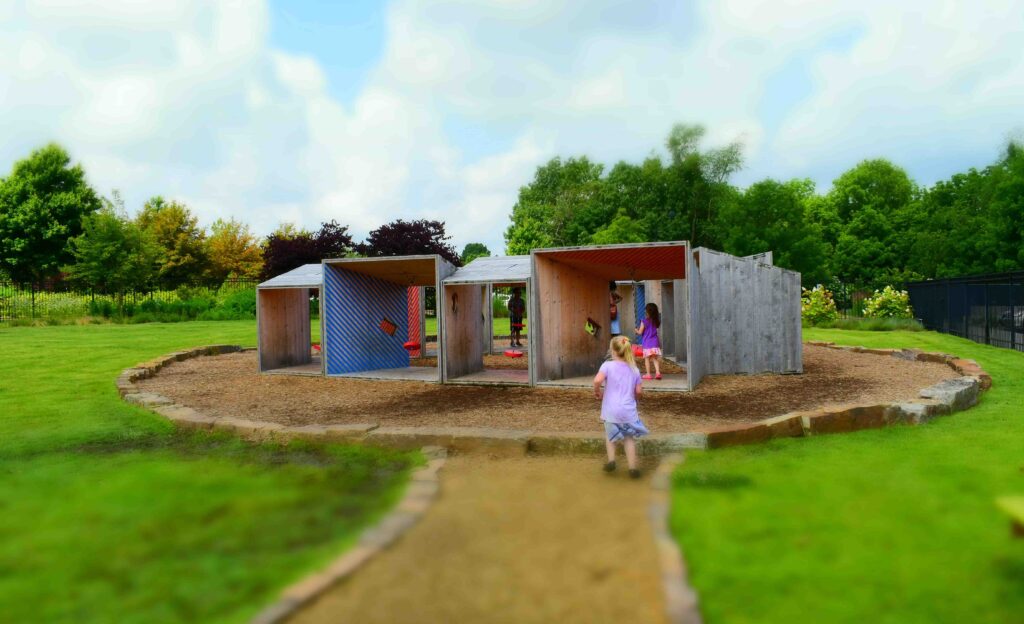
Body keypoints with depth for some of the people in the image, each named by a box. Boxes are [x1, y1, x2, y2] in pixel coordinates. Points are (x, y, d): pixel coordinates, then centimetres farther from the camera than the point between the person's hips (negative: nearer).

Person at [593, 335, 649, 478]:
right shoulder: (634, 369, 4)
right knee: (629, 438, 13)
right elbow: (639, 391, 3)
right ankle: (633, 468, 11)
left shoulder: (608, 365, -6)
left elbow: (597, 380, -23)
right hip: (629, 410, 2)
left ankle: (611, 460, 10)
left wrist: (597, 391, -3)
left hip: (611, 411, -2)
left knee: (610, 434, 22)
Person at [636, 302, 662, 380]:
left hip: (647, 343, -4)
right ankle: (658, 372, -3)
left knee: (647, 359, 5)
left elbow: (640, 332, -7)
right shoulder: (656, 321, 2)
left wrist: (637, 330, 13)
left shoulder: (644, 321, -11)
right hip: (655, 342, 4)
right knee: (655, 359, 9)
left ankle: (648, 374, 7)